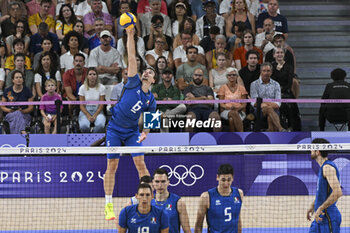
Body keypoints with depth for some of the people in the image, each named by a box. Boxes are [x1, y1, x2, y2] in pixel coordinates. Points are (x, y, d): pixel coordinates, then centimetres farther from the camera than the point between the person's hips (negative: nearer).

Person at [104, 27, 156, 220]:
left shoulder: (151, 100, 2)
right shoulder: (134, 83, -6)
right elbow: (131, 58, -13)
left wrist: (145, 133, -3)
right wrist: (130, 35, -19)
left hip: (132, 131, 2)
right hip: (114, 129, -2)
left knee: (140, 164, -8)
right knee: (112, 166, -3)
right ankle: (108, 205, 3)